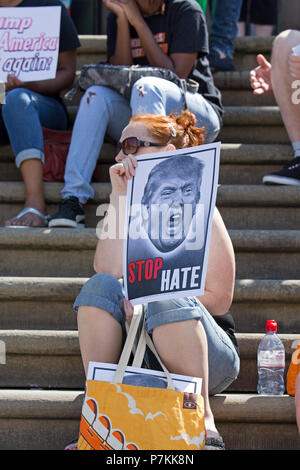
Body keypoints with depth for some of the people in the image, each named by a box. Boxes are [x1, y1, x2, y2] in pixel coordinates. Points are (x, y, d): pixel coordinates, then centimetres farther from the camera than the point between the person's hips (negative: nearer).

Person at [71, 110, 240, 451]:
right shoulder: (129, 209, 12)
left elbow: (219, 299, -5)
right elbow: (109, 272, -9)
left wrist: (152, 299, -16)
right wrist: (119, 195, -8)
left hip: (209, 355, -4)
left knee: (166, 299, -34)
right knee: (100, 286, -21)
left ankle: (203, 425, -33)